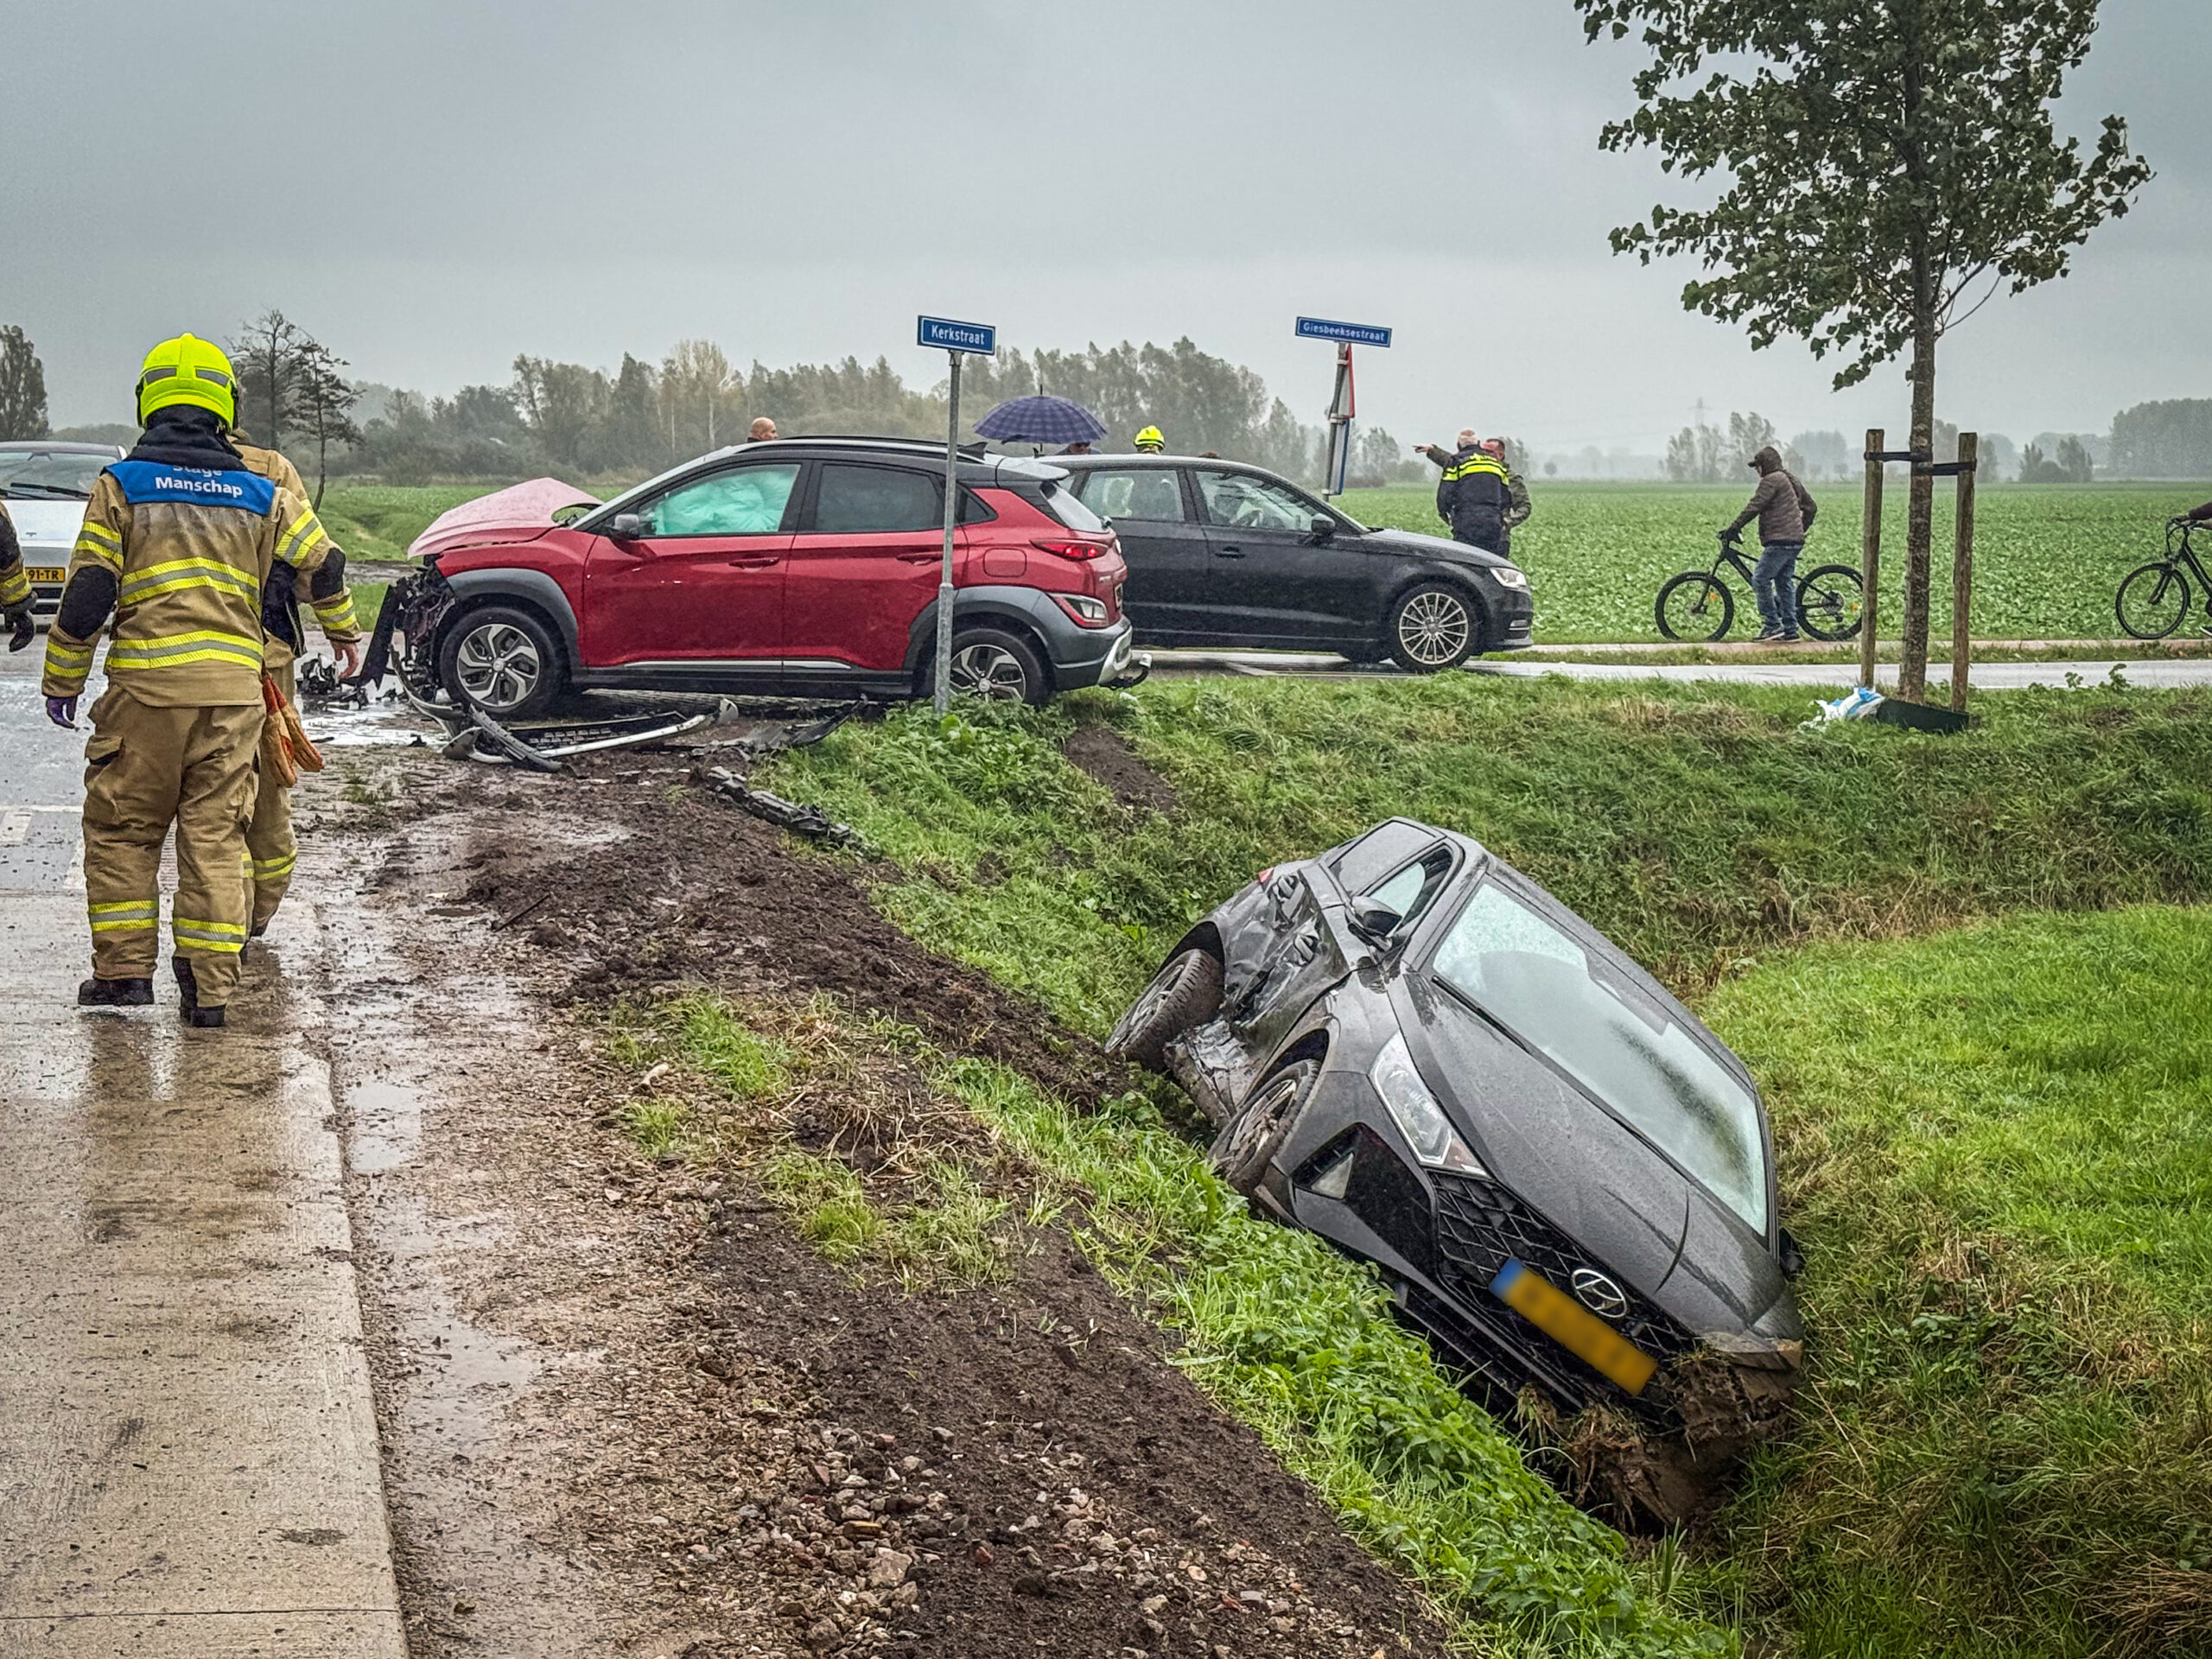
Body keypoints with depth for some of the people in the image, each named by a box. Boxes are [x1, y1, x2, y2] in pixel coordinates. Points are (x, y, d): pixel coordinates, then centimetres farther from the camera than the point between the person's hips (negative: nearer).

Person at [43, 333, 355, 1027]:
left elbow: (86, 595, -1)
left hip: (145, 682, -2)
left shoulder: (119, 486, 2)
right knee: (215, 833, 6)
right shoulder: (263, 495, 10)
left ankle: (124, 967, 9)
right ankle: (209, 984, 4)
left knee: (121, 826, 11)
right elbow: (322, 570, 16)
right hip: (234, 686, 2)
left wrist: (62, 681, 9)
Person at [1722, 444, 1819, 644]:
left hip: (1780, 542, -10)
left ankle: (1773, 626, -11)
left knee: (1760, 580, -9)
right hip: (1795, 541, 10)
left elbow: (1753, 507, -15)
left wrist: (1732, 529, -13)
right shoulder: (1791, 479, 21)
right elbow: (1811, 506, 28)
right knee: (1785, 584, 10)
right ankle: (1790, 631, 8)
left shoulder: (1772, 480, -9)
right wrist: (1801, 529, 36)